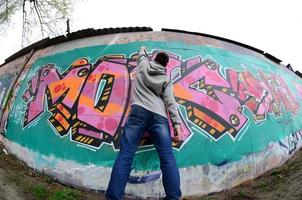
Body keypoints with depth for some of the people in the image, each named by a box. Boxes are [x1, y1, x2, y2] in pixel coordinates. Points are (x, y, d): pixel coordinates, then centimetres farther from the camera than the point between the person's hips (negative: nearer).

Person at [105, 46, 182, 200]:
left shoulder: (143, 66, 23)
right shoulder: (166, 80, 19)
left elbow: (142, 55, 47)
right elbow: (170, 101, 5)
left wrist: (143, 49, 69)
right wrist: (177, 124, -1)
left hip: (139, 111, 0)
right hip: (159, 115, 1)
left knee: (125, 154, -9)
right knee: (167, 157, -5)